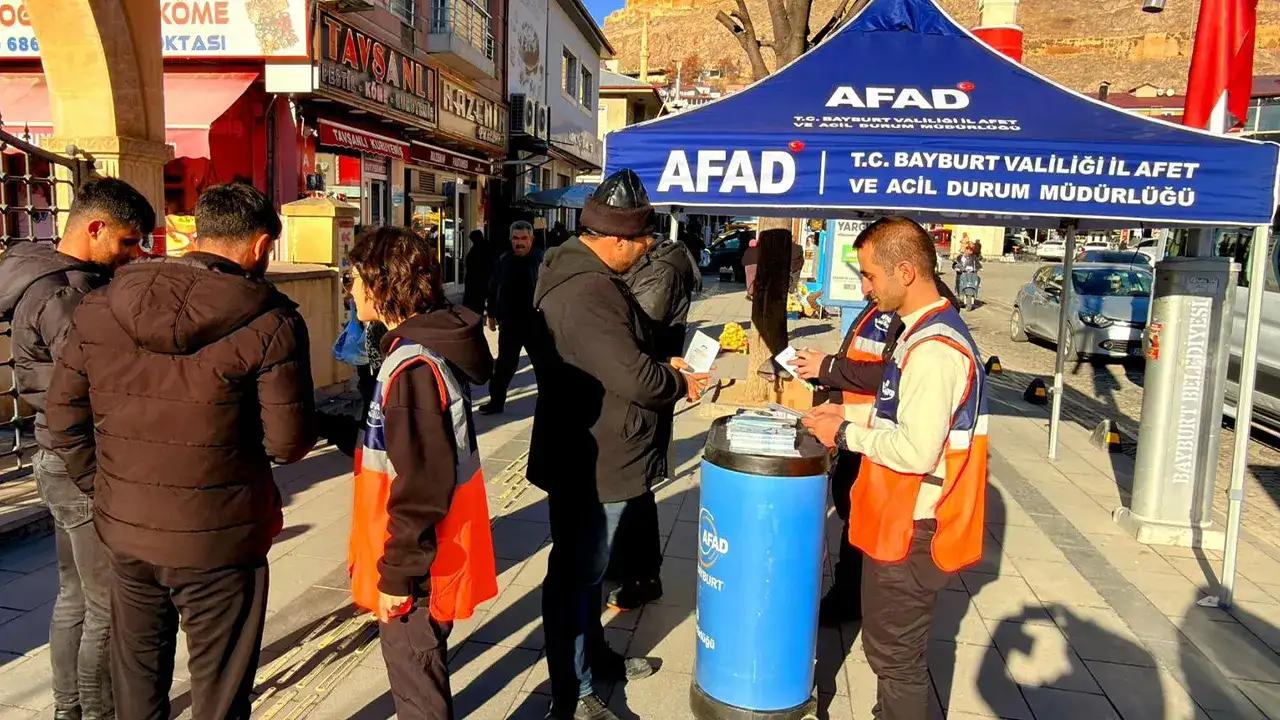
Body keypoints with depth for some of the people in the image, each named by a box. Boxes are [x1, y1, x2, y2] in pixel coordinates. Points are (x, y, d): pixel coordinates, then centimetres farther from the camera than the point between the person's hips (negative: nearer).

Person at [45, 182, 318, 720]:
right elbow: (289, 442, -16)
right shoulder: (269, 322, -16)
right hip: (218, 539, -5)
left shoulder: (101, 307, 0)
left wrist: (106, 490, 14)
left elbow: (64, 415, 4)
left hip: (126, 533, 5)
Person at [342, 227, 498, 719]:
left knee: (413, 676, 8)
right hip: (429, 545, 9)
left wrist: (397, 572, -20)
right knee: (416, 665, 25)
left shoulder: (414, 367, -26)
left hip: (419, 561, -9)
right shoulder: (423, 346, 5)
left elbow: (421, 485, -26)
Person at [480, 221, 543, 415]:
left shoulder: (542, 259, -9)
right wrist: (492, 314, 11)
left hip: (536, 323, -3)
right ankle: (496, 401, 22)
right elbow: (493, 288, 11)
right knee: (504, 365, 11)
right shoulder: (504, 260, 3)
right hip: (509, 323, 3)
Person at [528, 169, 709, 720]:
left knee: (588, 566, 25)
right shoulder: (587, 292, -28)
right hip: (592, 464, -11)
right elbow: (635, 378, -29)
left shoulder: (583, 273, 8)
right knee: (576, 574, 5)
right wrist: (679, 383, -10)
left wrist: (662, 366, 6)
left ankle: (593, 656, 45)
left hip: (592, 457, 11)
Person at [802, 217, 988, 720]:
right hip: (901, 519, 10)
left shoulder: (933, 349, -24)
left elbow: (917, 451, -28)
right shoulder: (929, 331, 9)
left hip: (910, 530, -10)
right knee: (891, 649, 24)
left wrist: (846, 433, -16)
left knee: (896, 658, 5)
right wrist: (851, 413, 9)